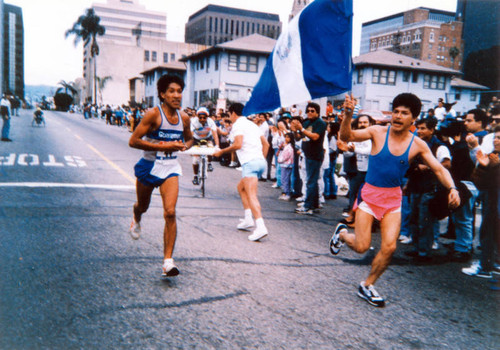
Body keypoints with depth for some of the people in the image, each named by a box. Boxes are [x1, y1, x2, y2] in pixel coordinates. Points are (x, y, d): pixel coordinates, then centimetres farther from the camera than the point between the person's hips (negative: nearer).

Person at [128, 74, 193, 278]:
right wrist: (163, 146, -24)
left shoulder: (184, 118, -1)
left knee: (170, 213, -13)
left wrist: (184, 146, -6)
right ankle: (136, 220, 61)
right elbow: (133, 141, -19)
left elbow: (189, 139, 19)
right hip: (149, 166, -2)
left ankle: (168, 262, -9)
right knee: (143, 206, 21)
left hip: (170, 168, 2)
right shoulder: (153, 114, -16)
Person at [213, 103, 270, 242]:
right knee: (241, 187, 24)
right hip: (261, 161, 9)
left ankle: (260, 227, -28)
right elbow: (266, 144, 22)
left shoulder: (238, 125, -1)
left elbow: (238, 144, -16)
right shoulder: (252, 124, 24)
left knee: (251, 195, -15)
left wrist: (222, 152, -5)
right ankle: (248, 219, 17)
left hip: (250, 162, -9)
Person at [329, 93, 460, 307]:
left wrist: (452, 188, -19)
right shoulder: (378, 132, -9)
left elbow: (439, 169, -1)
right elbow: (346, 136, -17)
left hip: (393, 198, 3)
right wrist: (348, 115, -34)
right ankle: (342, 233, 31)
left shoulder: (418, 145, -3)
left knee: (389, 247, -6)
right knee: (361, 246, -5)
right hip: (370, 194, -2)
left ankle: (367, 286, 18)